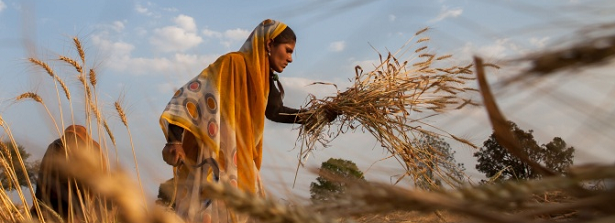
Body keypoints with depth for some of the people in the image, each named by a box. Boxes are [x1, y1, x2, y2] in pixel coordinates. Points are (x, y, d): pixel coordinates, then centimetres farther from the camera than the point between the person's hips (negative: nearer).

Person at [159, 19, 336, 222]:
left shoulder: (263, 78, 10)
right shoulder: (232, 64, -13)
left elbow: (275, 111, 25)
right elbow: (191, 95, -19)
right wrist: (174, 140, -30)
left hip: (241, 166, 9)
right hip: (213, 164, -9)